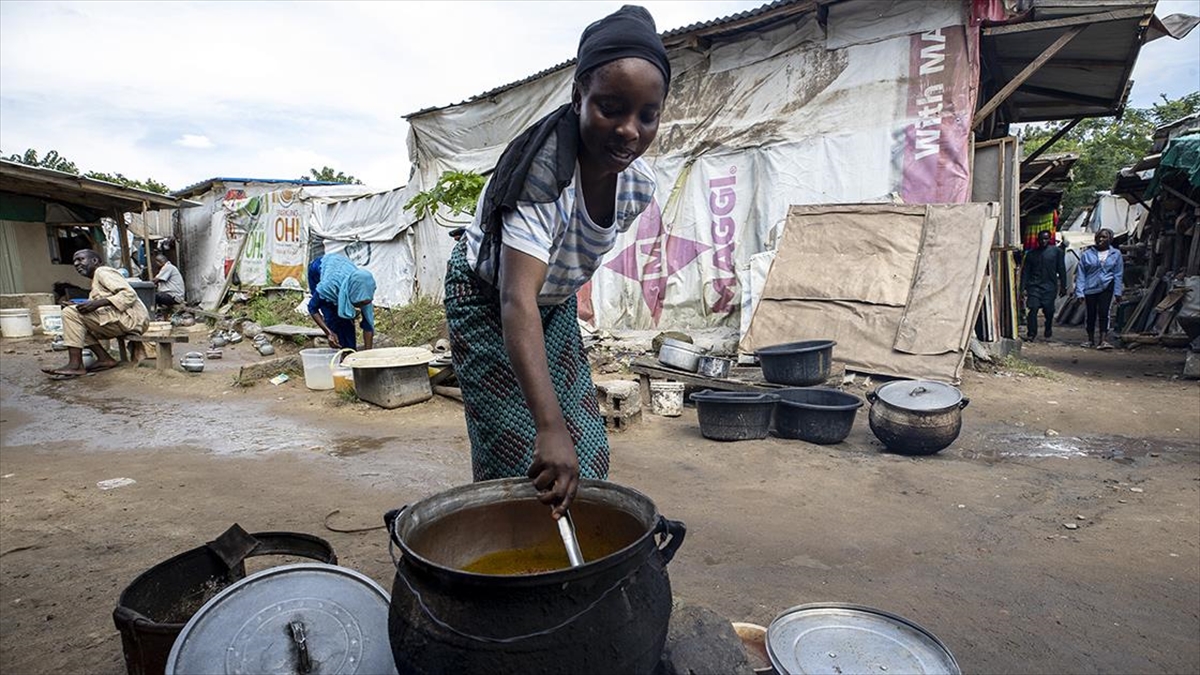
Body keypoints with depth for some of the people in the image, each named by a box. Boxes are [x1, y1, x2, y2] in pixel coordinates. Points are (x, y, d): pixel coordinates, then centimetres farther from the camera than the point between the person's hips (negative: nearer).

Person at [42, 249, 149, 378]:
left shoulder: (102, 272, -1)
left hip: (130, 318, -10)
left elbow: (129, 294, -17)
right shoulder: (96, 280, 28)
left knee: (70, 313, -14)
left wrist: (97, 303, -22)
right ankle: (105, 358, 3)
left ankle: (75, 365, -16)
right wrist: (83, 306, 1)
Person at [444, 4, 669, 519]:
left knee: (586, 451, 8)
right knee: (516, 456, -7)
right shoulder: (542, 171, -36)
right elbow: (516, 301, -47)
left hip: (556, 305, 6)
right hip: (489, 304, -6)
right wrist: (550, 427, -55)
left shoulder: (638, 185, -16)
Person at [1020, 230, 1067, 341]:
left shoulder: (1057, 251, 7)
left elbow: (1061, 270, 7)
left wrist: (1063, 286, 3)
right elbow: (1025, 271, 9)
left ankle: (1048, 331, 27)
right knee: (1033, 309, -11)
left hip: (1050, 286, 0)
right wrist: (1023, 287, 1)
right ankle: (1031, 334, -5)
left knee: (1049, 311, 3)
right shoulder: (1031, 254, 10)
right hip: (1034, 285, 0)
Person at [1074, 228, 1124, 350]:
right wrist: (1080, 292, -5)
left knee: (1103, 312, -11)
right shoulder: (1087, 254, 1)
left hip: (1106, 287, -1)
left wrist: (1118, 292, 3)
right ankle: (1091, 340, 21)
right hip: (1090, 288, 1)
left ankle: (1103, 340, -14)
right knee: (1091, 314, 9)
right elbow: (1080, 274, 1)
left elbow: (1118, 274, 8)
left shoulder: (1115, 254, 5)